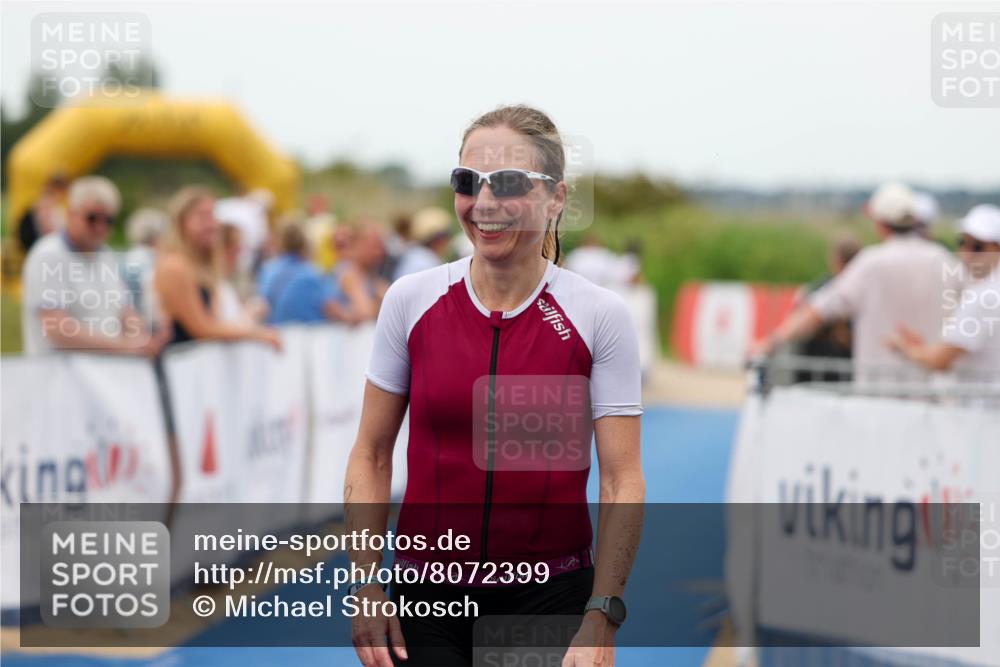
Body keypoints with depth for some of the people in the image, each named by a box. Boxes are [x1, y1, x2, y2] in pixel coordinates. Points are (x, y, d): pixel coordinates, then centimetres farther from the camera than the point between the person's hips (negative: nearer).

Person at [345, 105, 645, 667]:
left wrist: (601, 620, -15)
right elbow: (372, 456, 5)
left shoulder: (601, 316, -7)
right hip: (428, 596, 1)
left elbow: (622, 480, -8)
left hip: (550, 598, -1)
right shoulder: (411, 300, -1)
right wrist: (366, 585, -3)